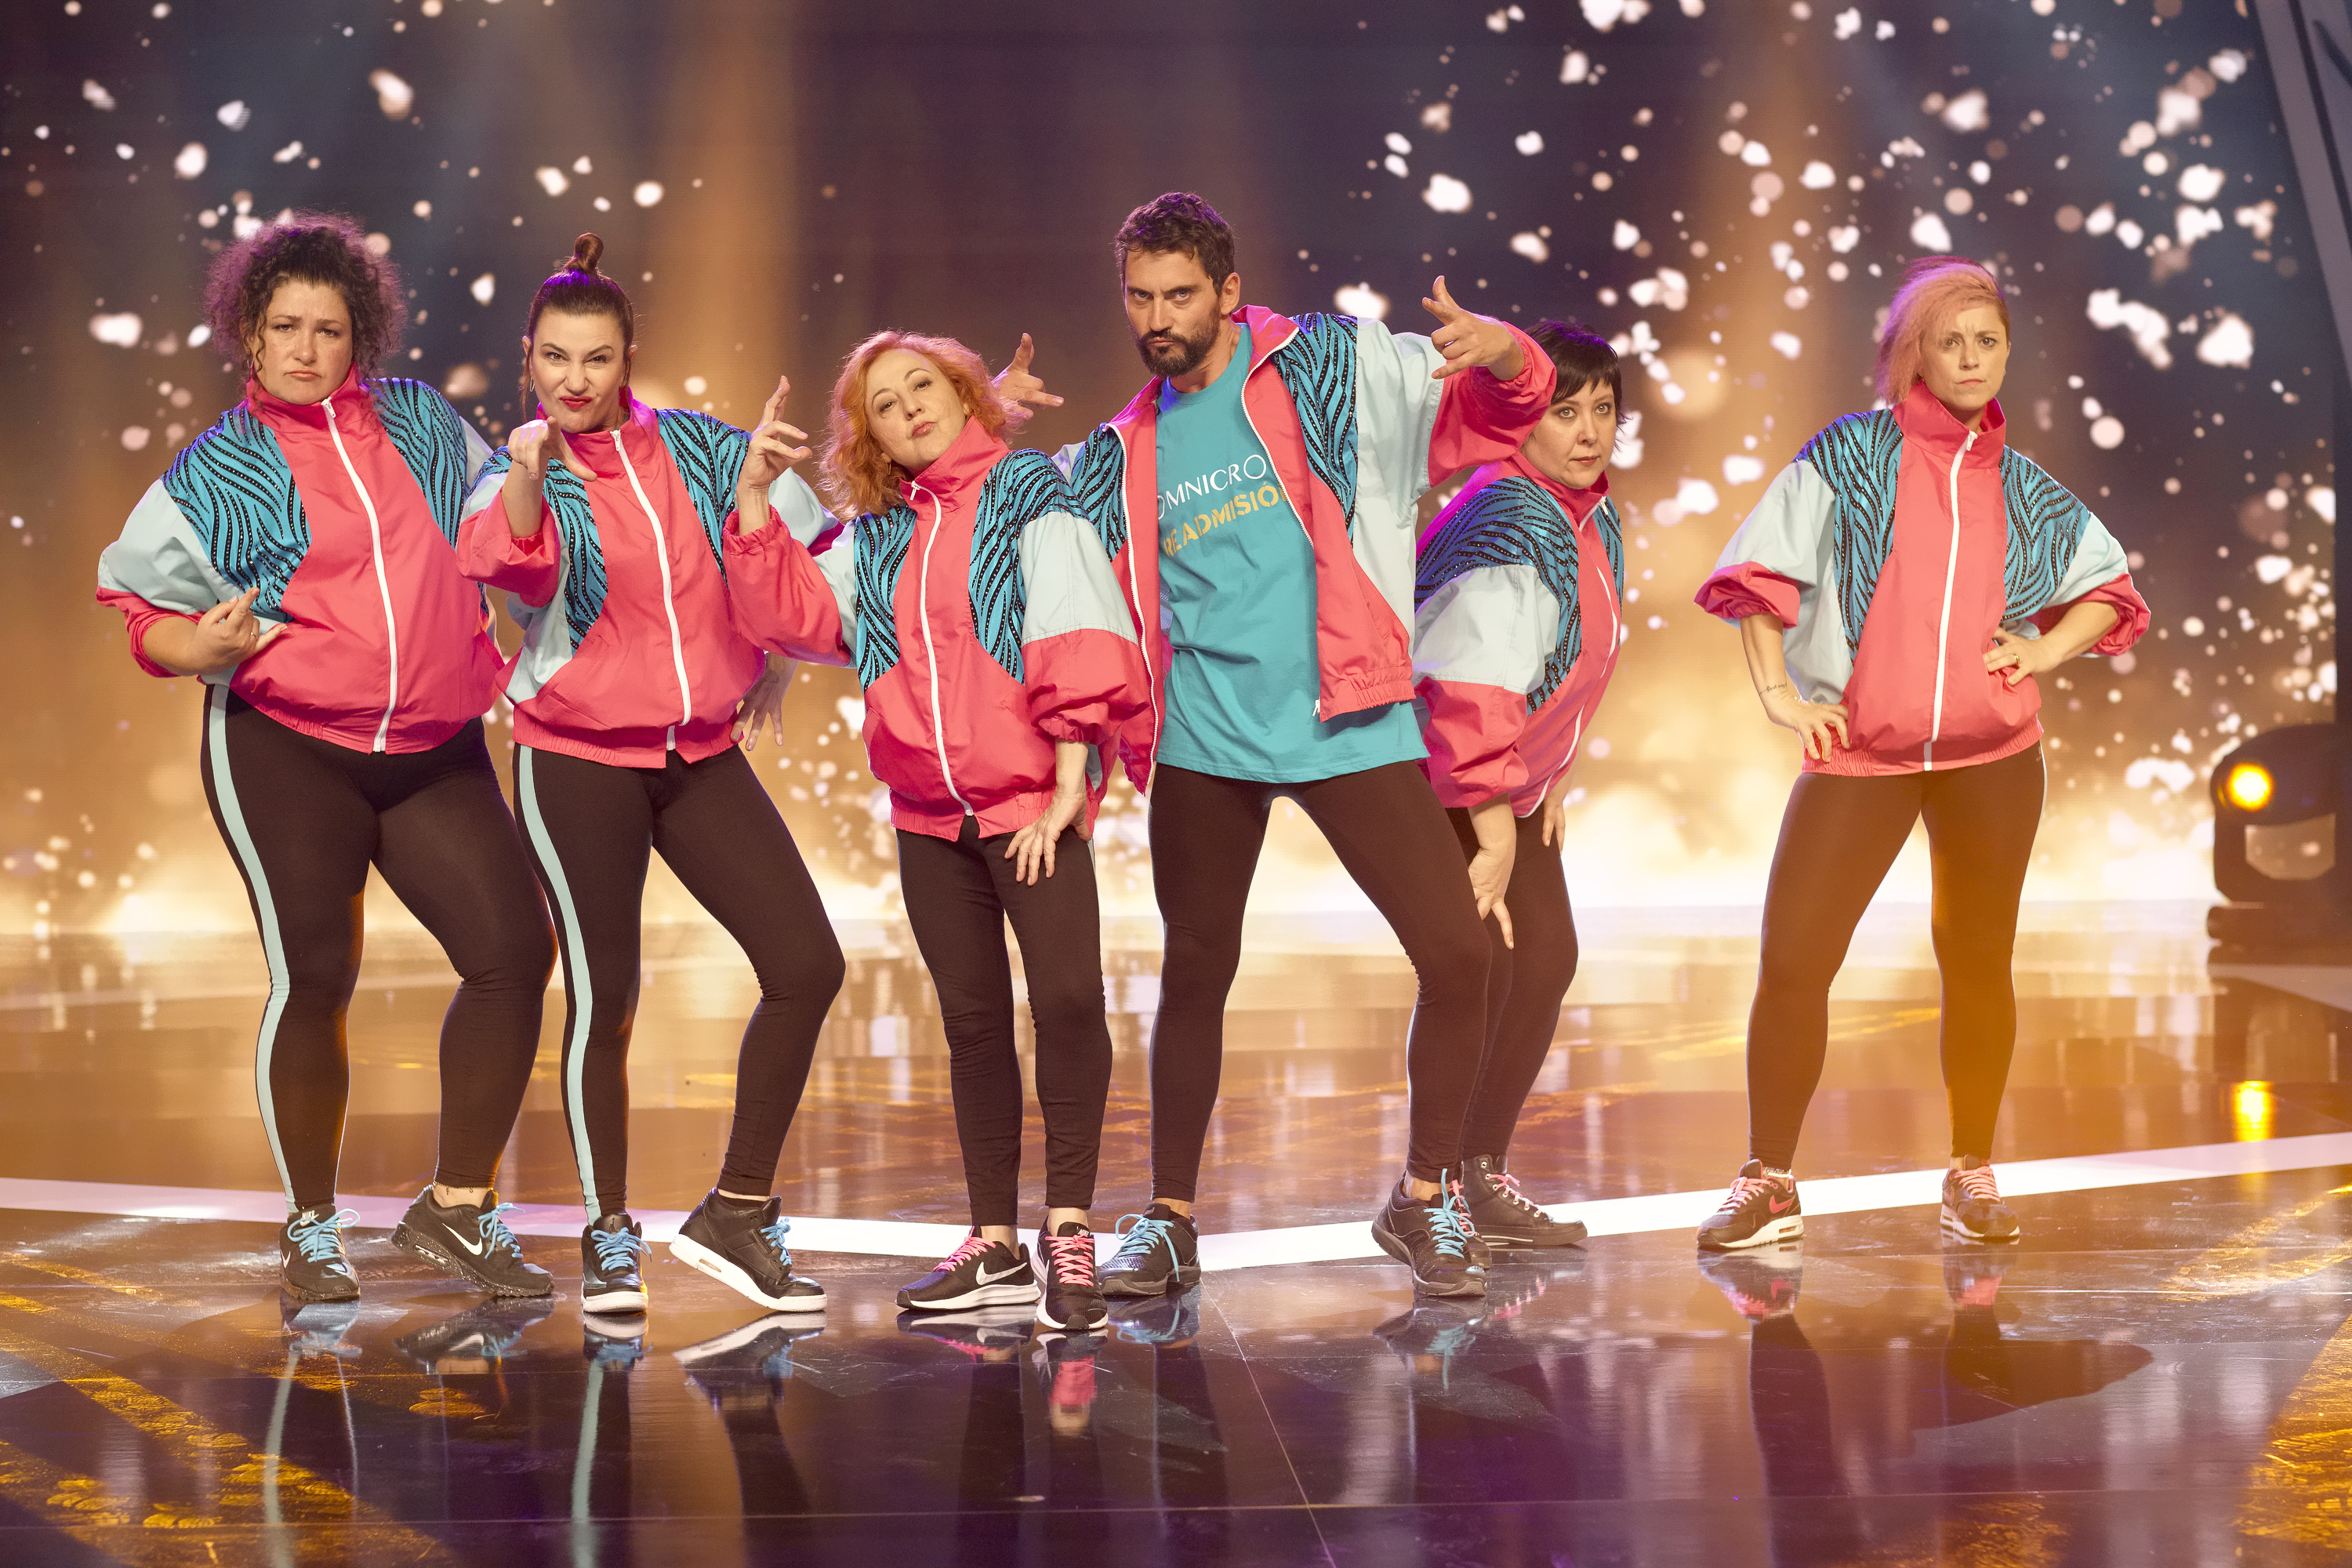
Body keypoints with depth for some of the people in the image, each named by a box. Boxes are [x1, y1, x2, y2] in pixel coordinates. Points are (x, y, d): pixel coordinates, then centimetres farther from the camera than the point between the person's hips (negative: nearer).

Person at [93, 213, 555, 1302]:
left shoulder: (419, 420, 11)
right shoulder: (218, 469, 3)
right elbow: (146, 617, 4)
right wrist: (208, 645, -17)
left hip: (434, 754, 3)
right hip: (285, 751, -3)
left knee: (514, 951, -7)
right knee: (313, 977, -8)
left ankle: (457, 1207, 7)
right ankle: (310, 1227, 12)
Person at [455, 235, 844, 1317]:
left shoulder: (695, 447, 5)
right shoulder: (519, 473, -4)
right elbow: (506, 561, -27)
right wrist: (530, 470, -44)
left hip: (703, 754, 4)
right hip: (578, 761, -3)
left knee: (807, 965, -5)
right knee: (604, 998, -1)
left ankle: (737, 1212, 6)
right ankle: (608, 1237, 15)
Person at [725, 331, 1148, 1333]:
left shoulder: (1028, 499, 0)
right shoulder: (873, 542, 15)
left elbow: (1071, 638, -8)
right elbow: (792, 615, 6)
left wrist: (1068, 784, -14)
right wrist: (754, 499, -1)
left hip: (1031, 801, -5)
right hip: (929, 816, 5)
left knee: (1068, 998, -19)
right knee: (972, 1022, 8)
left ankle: (1069, 1227, -9)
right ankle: (995, 1246, 15)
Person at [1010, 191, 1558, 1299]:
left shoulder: (1327, 369, 2)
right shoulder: (1128, 452, 11)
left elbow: (1503, 405, 2)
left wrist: (1498, 351, -22)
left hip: (1347, 725, -2)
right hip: (1205, 738, 3)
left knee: (1457, 952, -9)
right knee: (1195, 975, 9)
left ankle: (1425, 1199, 8)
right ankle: (1169, 1220, 22)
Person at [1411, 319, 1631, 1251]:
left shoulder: (1593, 520, 3)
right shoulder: (1506, 527, -28)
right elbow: (1472, 687, -35)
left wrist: (1553, 779, 15)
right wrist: (1494, 835, -34)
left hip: (1509, 775, 10)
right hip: (1420, 773, -10)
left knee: (1547, 957, 8)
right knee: (1476, 961, -16)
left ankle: (1483, 1175, 19)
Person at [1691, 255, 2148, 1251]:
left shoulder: (2025, 489, 10)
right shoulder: (1851, 453, 1)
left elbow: (2110, 588, 19)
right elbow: (1760, 569, -2)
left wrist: (2044, 650, 2)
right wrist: (1779, 692, -11)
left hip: (1992, 757, 3)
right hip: (1860, 755, -2)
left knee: (1977, 963, 7)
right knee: (1791, 964, -8)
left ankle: (1972, 1177, 21)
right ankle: (1768, 1185, 5)